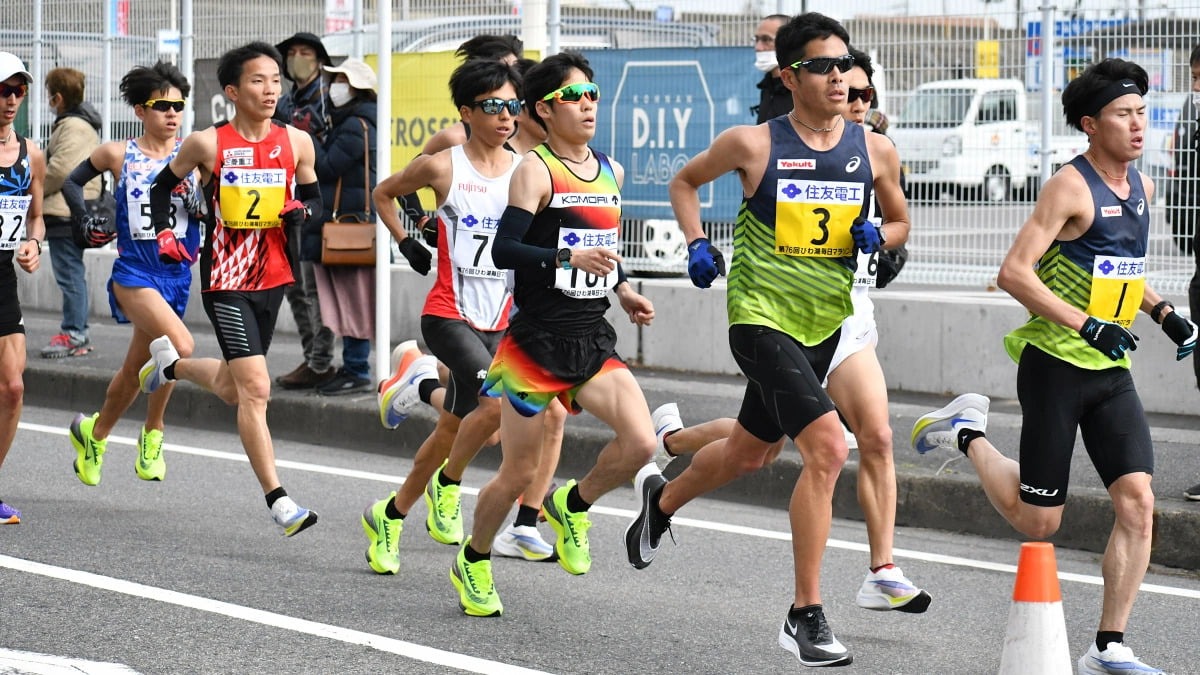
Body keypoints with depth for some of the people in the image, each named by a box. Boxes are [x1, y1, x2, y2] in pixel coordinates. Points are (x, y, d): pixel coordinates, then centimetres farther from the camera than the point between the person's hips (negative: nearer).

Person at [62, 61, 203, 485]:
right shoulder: (118, 155, 0)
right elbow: (72, 181, 17)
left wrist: (195, 201, -21)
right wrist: (87, 223, 8)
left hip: (177, 273, 3)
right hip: (134, 271, -3)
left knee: (135, 369, 13)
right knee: (180, 345, -26)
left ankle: (94, 434, 38)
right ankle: (153, 431, -6)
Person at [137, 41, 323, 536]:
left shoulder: (296, 143, 0)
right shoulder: (209, 144, -9)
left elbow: (312, 195, 15)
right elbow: (164, 185, 7)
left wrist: (303, 209, -8)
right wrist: (164, 233, -7)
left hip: (273, 277, 5)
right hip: (226, 280, -5)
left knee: (233, 387, 19)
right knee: (255, 388, -13)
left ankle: (170, 363, 50)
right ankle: (277, 499, -10)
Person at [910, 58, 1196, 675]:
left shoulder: (1141, 188, 10)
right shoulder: (1071, 187, -14)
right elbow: (1014, 273, -20)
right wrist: (1088, 326, -24)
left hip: (1112, 371, 7)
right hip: (1056, 365, -6)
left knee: (1137, 501, -9)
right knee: (1037, 521, 2)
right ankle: (967, 432, 30)